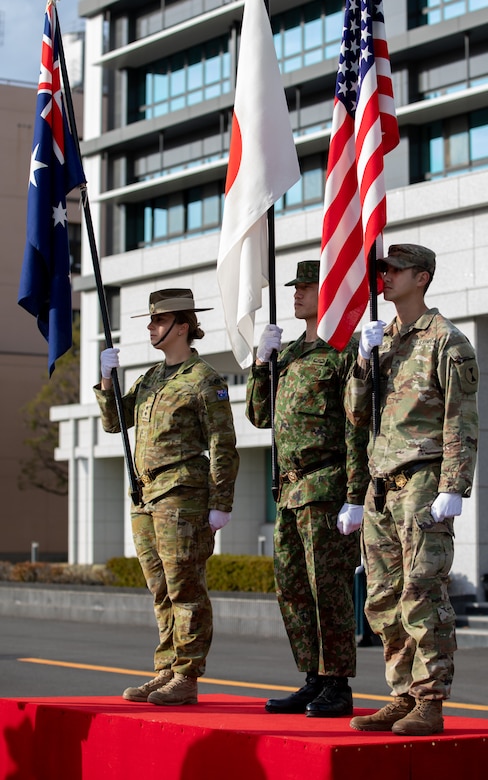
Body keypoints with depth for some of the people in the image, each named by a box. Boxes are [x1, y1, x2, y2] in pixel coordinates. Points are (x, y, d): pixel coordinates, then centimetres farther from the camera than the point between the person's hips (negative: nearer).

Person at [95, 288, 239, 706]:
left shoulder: (204, 381, -5)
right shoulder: (152, 378, 19)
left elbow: (223, 448, -9)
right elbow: (114, 421, 21)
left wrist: (221, 504, -14)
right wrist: (107, 379, 6)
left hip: (183, 498, -8)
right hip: (146, 499, 8)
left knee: (185, 589, -6)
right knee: (162, 593, 11)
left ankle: (186, 679, -4)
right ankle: (166, 673, 15)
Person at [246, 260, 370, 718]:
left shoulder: (346, 353, -7)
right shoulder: (290, 353, 18)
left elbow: (359, 432, -12)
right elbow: (259, 415, 21)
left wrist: (356, 499, -18)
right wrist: (261, 362, 7)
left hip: (328, 487, -9)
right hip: (291, 490, 9)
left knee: (329, 586, -6)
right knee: (292, 589, 9)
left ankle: (338, 688, 0)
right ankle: (314, 683, 16)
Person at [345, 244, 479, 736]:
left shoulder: (447, 341, -4)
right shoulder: (382, 340, 19)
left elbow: (462, 423, -9)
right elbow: (357, 414, 13)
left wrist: (453, 490, -17)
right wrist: (364, 359, -2)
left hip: (423, 483, -8)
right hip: (381, 486, 8)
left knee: (423, 595, -10)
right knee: (384, 602, 7)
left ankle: (430, 706, -8)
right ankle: (404, 698, 14)